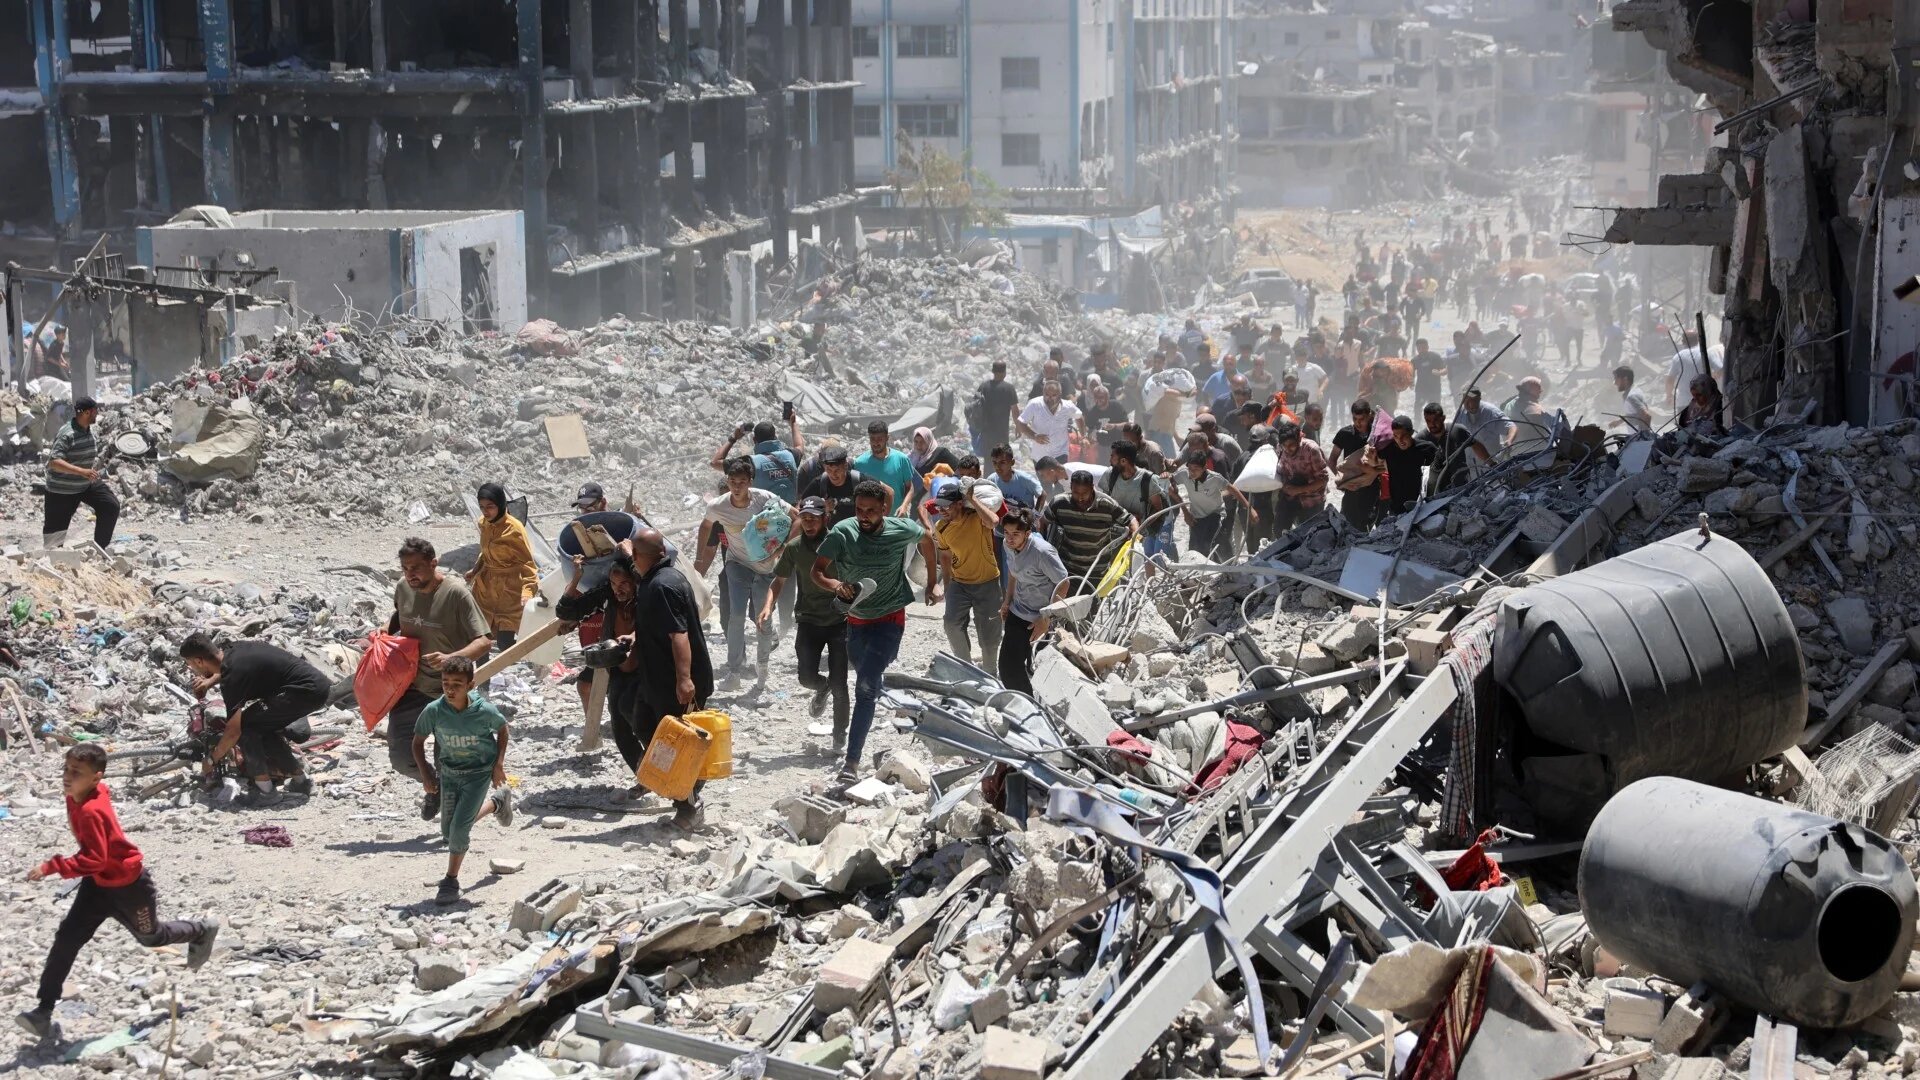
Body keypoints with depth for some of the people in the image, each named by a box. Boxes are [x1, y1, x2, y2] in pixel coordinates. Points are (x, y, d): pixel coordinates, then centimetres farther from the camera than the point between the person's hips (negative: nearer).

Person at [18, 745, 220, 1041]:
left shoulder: (91, 811, -35)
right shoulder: (87, 794, -8)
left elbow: (94, 860, -37)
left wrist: (51, 867, -40)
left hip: (128, 885, -8)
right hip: (99, 883, 8)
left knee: (151, 936, 17)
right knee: (68, 937, -5)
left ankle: (203, 931, 46)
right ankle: (44, 1011, -7)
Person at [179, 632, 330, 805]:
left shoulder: (233, 677, -15)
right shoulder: (234, 649, 10)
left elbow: (234, 730, -10)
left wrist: (212, 760, 3)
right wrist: (210, 681, 27)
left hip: (307, 693, -9)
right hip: (320, 685, 9)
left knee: (244, 725, -6)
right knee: (262, 727, 22)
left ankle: (263, 789, -2)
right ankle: (300, 780, 26)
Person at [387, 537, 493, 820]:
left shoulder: (455, 592, -19)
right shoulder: (403, 588, -2)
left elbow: (485, 641, -23)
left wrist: (451, 658, -38)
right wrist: (384, 631, 5)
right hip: (411, 688, 5)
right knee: (401, 758, 6)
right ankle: (435, 786, 37)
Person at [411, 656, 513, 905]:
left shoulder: (484, 711, -23)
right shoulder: (433, 711, -20)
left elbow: (502, 729, 0)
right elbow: (418, 741, -3)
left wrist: (499, 764, -6)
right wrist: (425, 773, -11)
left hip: (479, 772, -4)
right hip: (449, 771, 4)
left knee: (459, 826, -15)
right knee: (448, 833, 14)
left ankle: (451, 881, 2)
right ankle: (496, 801, 39)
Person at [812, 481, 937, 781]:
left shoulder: (902, 530, -14)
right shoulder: (842, 532, -16)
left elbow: (926, 539, 9)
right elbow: (817, 571, -20)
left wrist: (933, 582, 11)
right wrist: (834, 584, -41)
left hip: (889, 618, -3)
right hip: (856, 618, 3)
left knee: (866, 686, -18)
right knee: (865, 684, 21)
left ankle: (852, 761, -22)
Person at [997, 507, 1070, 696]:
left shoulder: (1042, 552, -28)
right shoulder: (1009, 545, -7)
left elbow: (1064, 584, -22)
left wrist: (1046, 620, -21)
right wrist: (1007, 601, 14)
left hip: (1037, 621, -7)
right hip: (1017, 613, 7)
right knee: (1007, 666, 14)